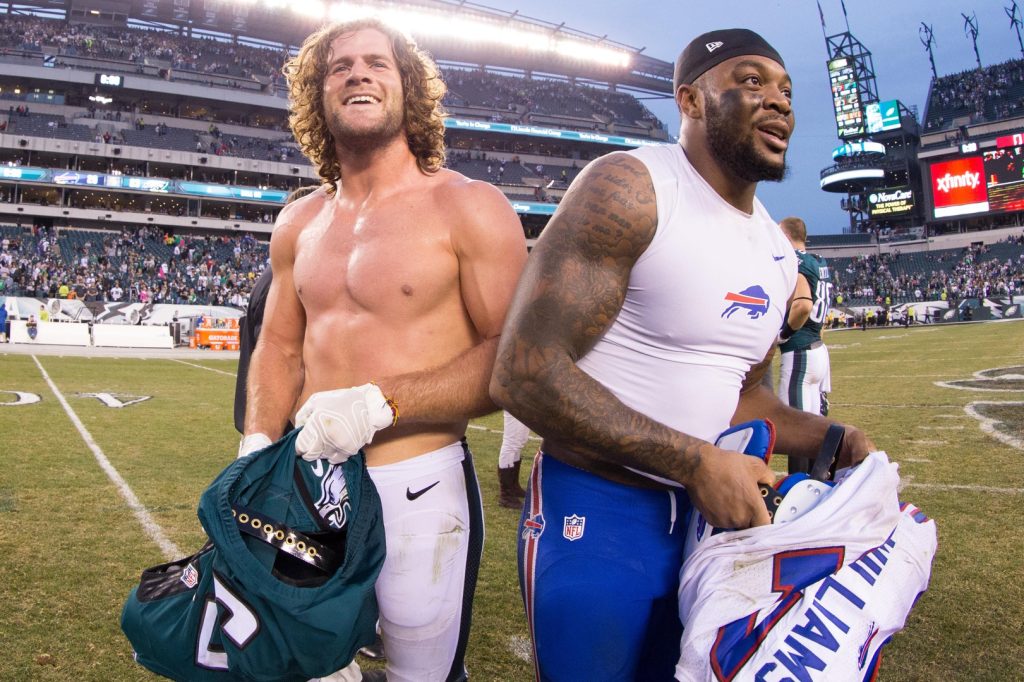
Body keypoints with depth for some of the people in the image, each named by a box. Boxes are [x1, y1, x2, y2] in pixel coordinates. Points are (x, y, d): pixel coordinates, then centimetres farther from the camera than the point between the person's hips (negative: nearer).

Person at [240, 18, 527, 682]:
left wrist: (381, 404, -21)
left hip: (420, 485, -5)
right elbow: (279, 346, 15)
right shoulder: (300, 223, 9)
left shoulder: (469, 208, -9)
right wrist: (258, 445, -1)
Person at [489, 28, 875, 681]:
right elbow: (525, 372, -24)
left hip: (704, 512, 8)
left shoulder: (780, 252, 8)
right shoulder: (629, 188, -17)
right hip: (593, 512, -7)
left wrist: (836, 441, 0)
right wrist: (698, 462, -24)